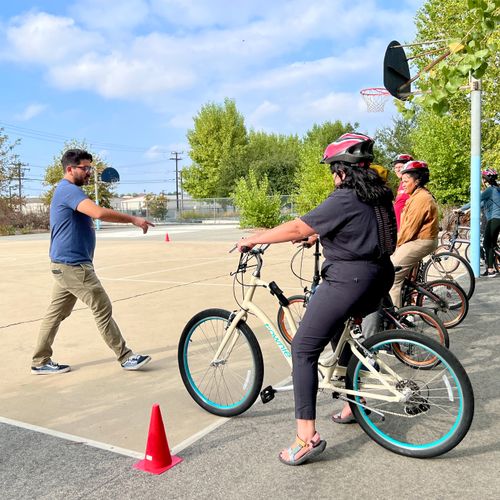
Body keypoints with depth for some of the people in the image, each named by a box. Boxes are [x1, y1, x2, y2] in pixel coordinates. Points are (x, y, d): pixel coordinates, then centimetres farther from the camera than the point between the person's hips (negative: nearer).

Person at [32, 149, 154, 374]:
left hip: (66, 264, 11)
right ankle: (126, 357, 4)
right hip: (73, 265, -11)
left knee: (56, 313, 13)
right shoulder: (68, 190, -16)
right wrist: (133, 219, -27)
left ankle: (40, 362, 21)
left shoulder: (68, 190, 18)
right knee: (102, 309, -4)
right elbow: (98, 212, -32)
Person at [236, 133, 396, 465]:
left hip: (348, 279, -10)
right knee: (340, 335, 29)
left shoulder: (345, 199, -14)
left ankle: (307, 436, -9)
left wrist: (254, 239, -4)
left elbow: (296, 229, -14)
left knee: (303, 349, -7)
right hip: (379, 278, 10)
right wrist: (316, 235, 31)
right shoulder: (379, 195, 12)